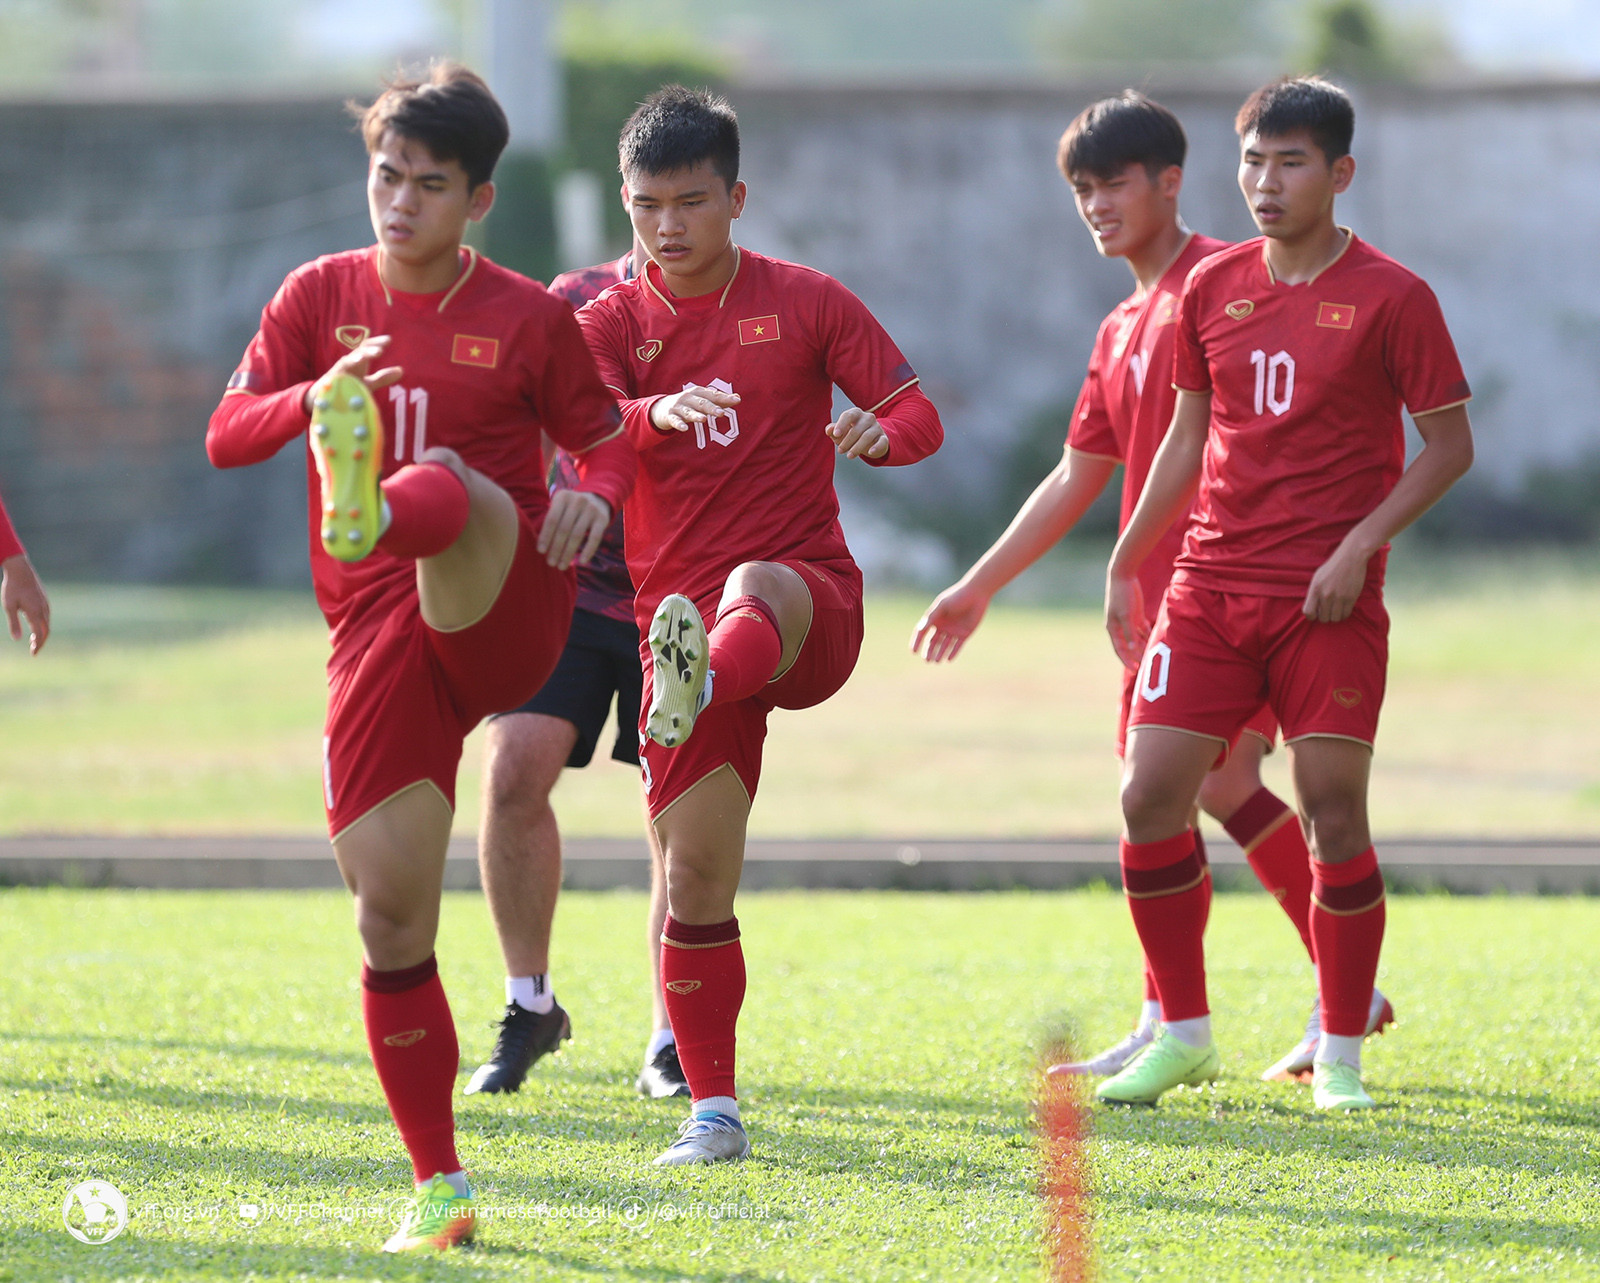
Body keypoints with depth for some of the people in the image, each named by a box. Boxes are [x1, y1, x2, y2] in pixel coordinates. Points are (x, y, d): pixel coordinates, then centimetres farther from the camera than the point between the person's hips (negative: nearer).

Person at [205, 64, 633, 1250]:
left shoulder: (529, 318, 5)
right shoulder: (322, 296, 10)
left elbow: (608, 439, 12)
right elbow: (226, 438, 1)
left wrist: (596, 496, -13)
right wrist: (315, 397, -21)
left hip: (502, 617, -3)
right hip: (379, 641, 3)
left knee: (445, 481, -35)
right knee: (390, 915, -3)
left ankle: (373, 513, -74)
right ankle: (439, 1188, 8)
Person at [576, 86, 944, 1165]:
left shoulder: (805, 304, 6)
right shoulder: (613, 323, 6)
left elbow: (919, 412, 4)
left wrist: (884, 432, -21)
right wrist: (655, 415, -38)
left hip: (811, 600, -2)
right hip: (680, 612, 2)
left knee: (753, 590, -40)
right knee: (693, 870, -3)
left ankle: (700, 689, -74)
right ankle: (713, 1110, 5)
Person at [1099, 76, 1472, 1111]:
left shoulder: (1390, 297, -4)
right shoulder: (1213, 288, 9)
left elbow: (1451, 445, -3)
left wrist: (1362, 543, -13)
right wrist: (1126, 563, 19)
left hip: (1329, 600, -4)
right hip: (1210, 586, 4)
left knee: (1334, 811, -6)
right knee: (1151, 795, -4)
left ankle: (1340, 1056, 6)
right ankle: (1184, 1035, 10)